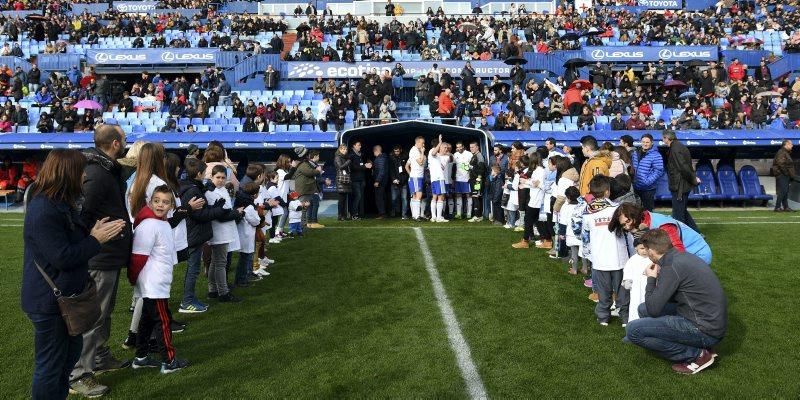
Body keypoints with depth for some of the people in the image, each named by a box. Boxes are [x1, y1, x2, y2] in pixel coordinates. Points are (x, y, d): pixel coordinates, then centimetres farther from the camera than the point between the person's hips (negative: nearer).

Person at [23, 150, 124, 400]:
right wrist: (96, 240, -17)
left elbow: (72, 238, 16)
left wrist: (96, 231, -1)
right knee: (50, 364, 4)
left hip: (64, 297, 11)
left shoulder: (60, 204, 8)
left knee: (72, 349, 24)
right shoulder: (43, 210, -25)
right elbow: (63, 257, -26)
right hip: (49, 302, -11)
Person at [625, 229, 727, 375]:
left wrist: (651, 279, -4)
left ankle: (696, 354, -4)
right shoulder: (683, 256, 6)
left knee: (633, 330, -14)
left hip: (705, 330, -9)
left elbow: (653, 309, -16)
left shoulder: (672, 266, -21)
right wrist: (658, 276, 10)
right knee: (643, 309, 15)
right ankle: (701, 346, 11)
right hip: (712, 321, 9)